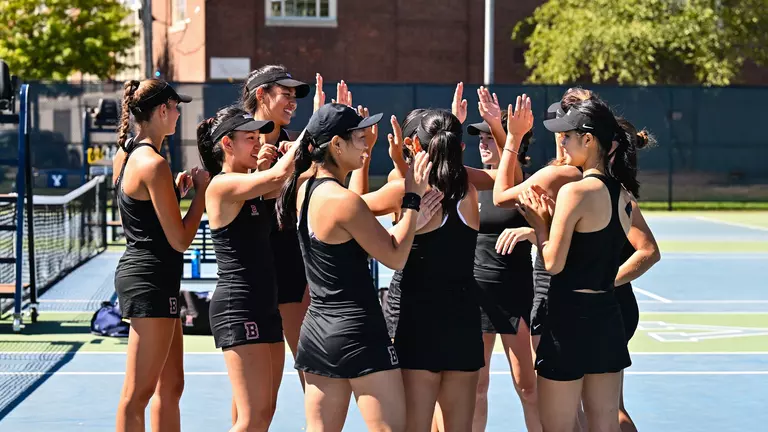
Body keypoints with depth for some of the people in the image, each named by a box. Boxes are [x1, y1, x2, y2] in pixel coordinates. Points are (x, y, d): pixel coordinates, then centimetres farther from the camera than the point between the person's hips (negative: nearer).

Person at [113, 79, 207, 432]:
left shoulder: (123, 156, 11)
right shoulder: (154, 164, -17)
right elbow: (180, 240, -16)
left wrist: (176, 190, 13)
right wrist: (201, 190, -5)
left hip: (134, 269, 10)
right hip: (151, 281, -10)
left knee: (171, 386, 16)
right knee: (138, 393, -6)